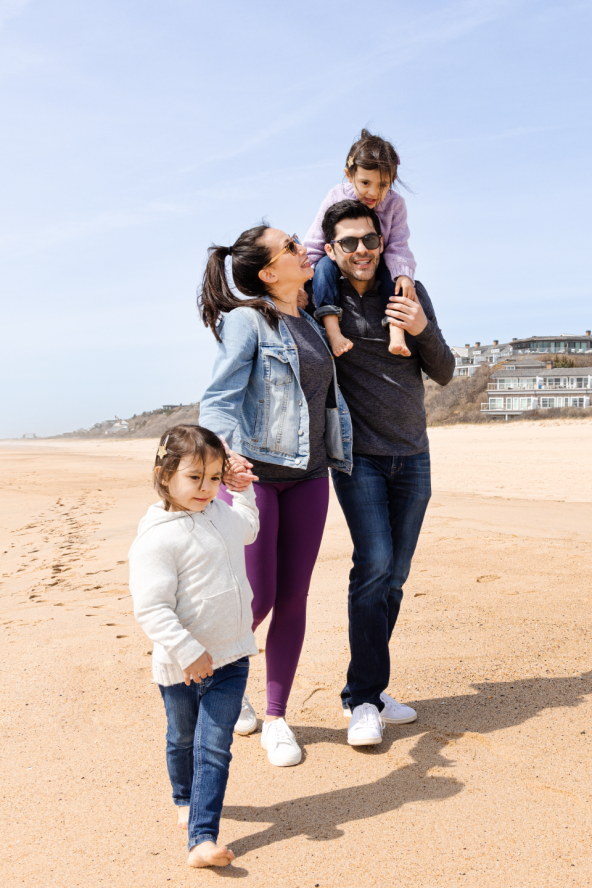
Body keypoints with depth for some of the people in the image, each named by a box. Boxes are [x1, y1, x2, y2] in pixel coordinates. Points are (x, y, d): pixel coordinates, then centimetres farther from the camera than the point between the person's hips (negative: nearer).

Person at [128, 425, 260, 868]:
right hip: (181, 664, -4)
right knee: (182, 740, 21)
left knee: (215, 748, -1)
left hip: (230, 657, 4)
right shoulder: (156, 538, -22)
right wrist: (188, 652, -27)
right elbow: (150, 608, -25)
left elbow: (249, 529, 27)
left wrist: (244, 485, 17)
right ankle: (186, 800, 47)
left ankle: (203, 838, 3)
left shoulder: (223, 513, 2)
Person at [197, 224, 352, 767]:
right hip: (254, 472, -6)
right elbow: (220, 398, -18)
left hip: (307, 474, 6)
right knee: (257, 598, -3)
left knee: (293, 599, 6)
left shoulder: (310, 323, 13)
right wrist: (225, 454, -35)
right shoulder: (246, 320, -8)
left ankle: (277, 717, 20)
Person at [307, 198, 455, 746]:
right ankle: (365, 700, -4)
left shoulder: (410, 292, 5)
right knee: (374, 563, -16)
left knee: (394, 576, 7)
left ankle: (366, 690, 20)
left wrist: (422, 330, -13)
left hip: (412, 455, 4)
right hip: (358, 454, -4)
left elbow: (445, 374, 3)